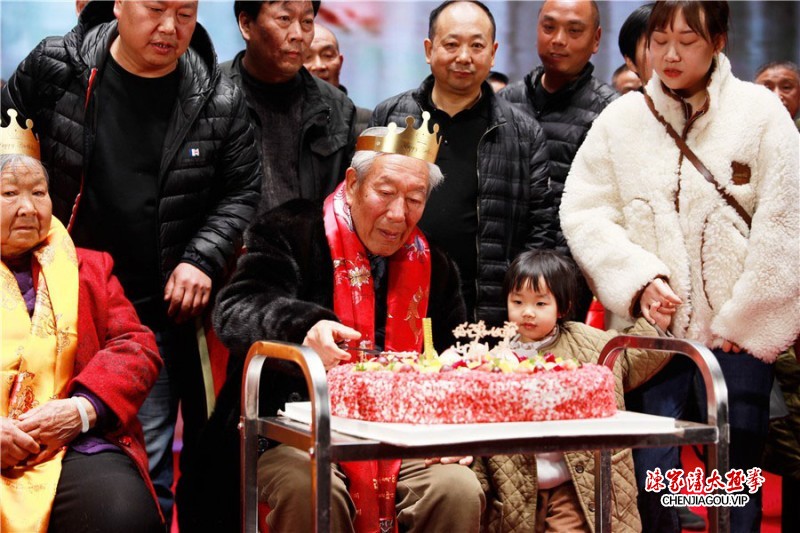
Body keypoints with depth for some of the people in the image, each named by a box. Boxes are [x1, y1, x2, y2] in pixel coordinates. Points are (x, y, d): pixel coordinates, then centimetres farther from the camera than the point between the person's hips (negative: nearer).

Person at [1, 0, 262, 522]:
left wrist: (204, 259, -6)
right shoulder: (53, 67, -3)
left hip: (158, 312, 0)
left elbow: (241, 191, 8)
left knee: (147, 474, 3)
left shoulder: (219, 100, -1)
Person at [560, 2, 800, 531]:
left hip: (739, 331, -1)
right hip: (653, 328, 1)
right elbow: (583, 211, 1)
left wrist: (743, 320, -4)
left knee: (737, 480, 6)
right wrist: (638, 277, -13)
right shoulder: (622, 118, 3)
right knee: (647, 473, -1)